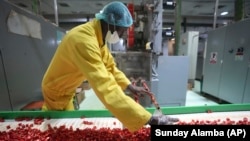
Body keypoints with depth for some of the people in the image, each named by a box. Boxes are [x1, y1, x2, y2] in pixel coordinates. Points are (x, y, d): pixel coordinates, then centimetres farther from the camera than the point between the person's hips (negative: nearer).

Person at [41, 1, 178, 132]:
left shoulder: (99, 36, -9)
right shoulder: (84, 41, -40)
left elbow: (109, 65, -4)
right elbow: (106, 88, -49)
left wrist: (130, 87, -12)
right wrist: (152, 120, -47)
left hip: (67, 89, 7)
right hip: (56, 90, -7)